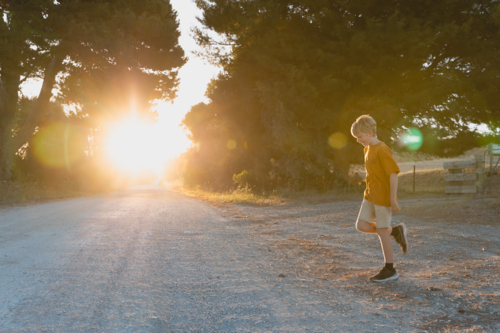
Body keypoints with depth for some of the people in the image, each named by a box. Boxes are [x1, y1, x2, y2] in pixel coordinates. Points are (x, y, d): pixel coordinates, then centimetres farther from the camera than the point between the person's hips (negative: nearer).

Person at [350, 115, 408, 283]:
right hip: (370, 196, 9)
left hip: (383, 197, -9)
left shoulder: (382, 150, -18)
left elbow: (393, 173, -20)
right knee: (361, 225, 3)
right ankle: (396, 231, 17)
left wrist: (393, 199, -21)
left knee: (382, 232, -2)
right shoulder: (367, 149, 11)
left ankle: (389, 270, 12)